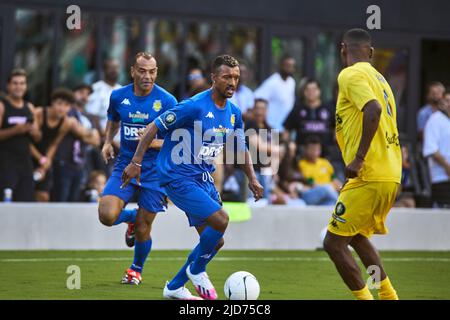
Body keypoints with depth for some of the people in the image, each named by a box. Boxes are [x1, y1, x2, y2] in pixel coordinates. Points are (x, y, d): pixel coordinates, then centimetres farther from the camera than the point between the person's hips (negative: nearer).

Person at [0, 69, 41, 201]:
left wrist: (35, 132, -2)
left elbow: (38, 138, 20)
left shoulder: (29, 108, 15)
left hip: (25, 160, 6)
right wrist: (14, 130, -23)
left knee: (26, 199, 2)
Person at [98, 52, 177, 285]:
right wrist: (108, 142, 3)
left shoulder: (167, 101, -9)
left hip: (154, 171, -2)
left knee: (143, 230, 3)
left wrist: (154, 142, -24)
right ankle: (132, 218, 19)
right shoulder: (118, 96, -1)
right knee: (107, 216, -19)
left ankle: (137, 269, 35)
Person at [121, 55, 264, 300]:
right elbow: (154, 128, -15)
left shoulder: (234, 113, 5)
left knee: (215, 241, 7)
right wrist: (136, 162, -20)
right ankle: (196, 271, 2)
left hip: (204, 178, 8)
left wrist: (251, 177, 6)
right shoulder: (194, 106, -19)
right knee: (220, 219, -23)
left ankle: (174, 288, 23)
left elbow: (240, 148, 20)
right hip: (179, 177, -8)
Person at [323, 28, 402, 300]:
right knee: (356, 235, 25)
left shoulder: (351, 75, -8)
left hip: (370, 176, -9)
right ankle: (388, 296, 21)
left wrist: (359, 158, -24)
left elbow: (373, 110, -24)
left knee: (334, 243, -3)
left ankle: (365, 297, -4)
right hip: (391, 175, 9)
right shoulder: (378, 77, 19)